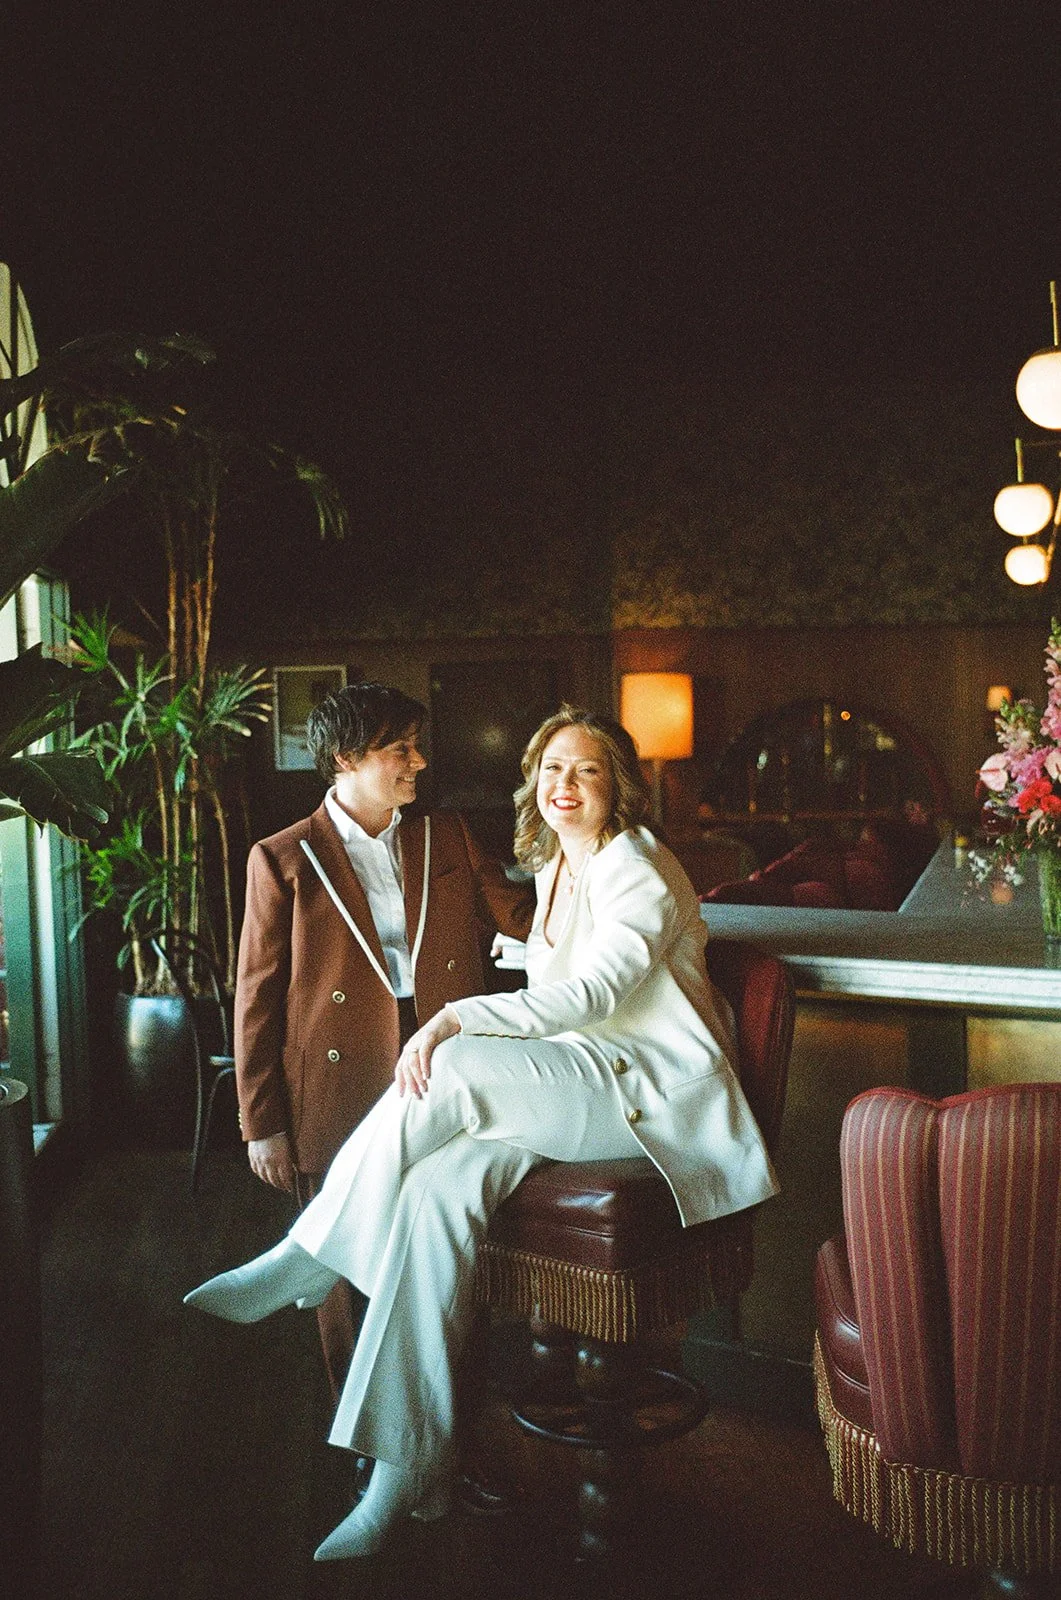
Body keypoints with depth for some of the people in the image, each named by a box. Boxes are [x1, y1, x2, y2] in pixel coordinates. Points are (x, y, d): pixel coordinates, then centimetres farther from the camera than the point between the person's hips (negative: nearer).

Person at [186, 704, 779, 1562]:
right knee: (438, 1187, -22)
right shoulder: (555, 869, 18)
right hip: (574, 1094, 7)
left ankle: (306, 1259, -12)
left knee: (450, 1068, -28)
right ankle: (410, 1467, -18)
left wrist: (460, 1017, -28)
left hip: (653, 1093, -7)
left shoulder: (636, 870, -8)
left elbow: (595, 990, -21)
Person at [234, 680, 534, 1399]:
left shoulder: (446, 835, 9)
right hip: (341, 1092, -3)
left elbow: (520, 914, 6)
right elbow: (257, 1000, -3)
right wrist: (262, 1124, -3)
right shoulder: (284, 860, -4)